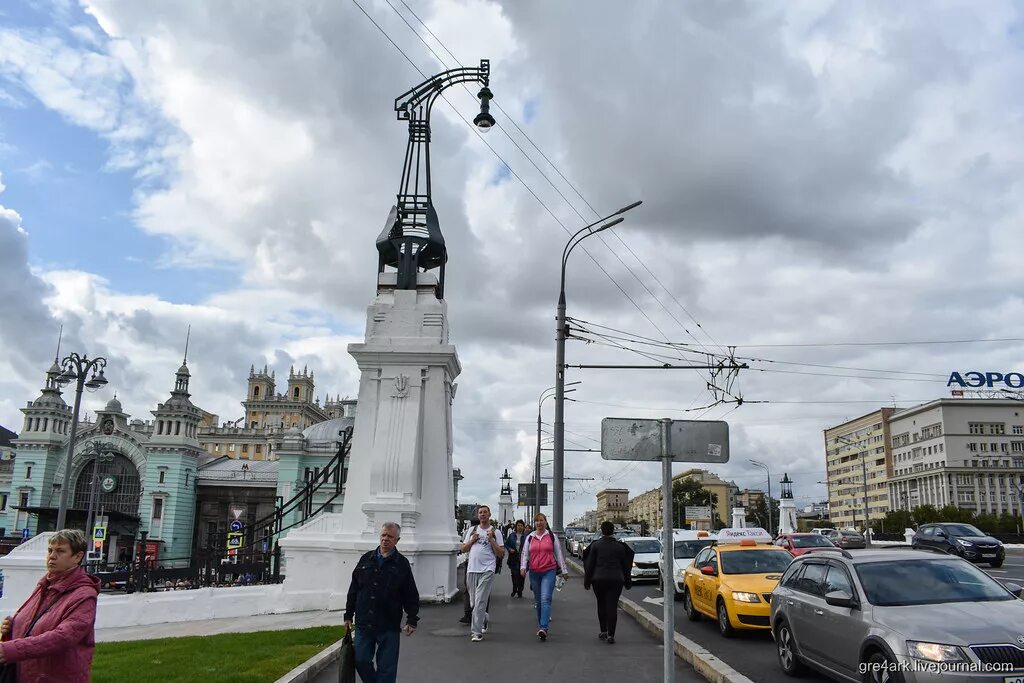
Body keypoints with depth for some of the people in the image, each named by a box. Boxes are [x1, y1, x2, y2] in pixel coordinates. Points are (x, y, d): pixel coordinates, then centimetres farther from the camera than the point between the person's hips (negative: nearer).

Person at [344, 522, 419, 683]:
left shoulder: (402, 564, 0)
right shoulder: (366, 559, 8)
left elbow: (411, 595, 1)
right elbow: (353, 590, 13)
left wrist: (412, 620, -6)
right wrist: (348, 615, 11)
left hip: (389, 627, -3)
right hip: (363, 624, 3)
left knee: (386, 668, 2)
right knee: (361, 661, 5)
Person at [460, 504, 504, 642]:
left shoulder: (495, 532, 2)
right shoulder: (472, 530, 14)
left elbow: (501, 553, -1)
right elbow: (463, 549, 16)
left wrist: (491, 540, -11)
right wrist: (472, 540, 0)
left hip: (487, 570, -5)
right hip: (471, 570, 5)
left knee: (480, 602, -11)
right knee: (474, 602, 12)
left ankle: (476, 632, -8)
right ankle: (483, 621, 36)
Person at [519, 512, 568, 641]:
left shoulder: (552, 536, 4)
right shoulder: (530, 537, 9)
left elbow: (559, 553, 8)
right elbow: (525, 554, 10)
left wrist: (564, 570, 9)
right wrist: (523, 567, -7)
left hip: (549, 571, -3)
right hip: (534, 572, 4)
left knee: (546, 599, -16)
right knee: (538, 600, 11)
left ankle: (543, 628, -25)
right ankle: (541, 624, 23)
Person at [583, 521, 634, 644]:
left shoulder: (595, 545, -2)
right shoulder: (620, 546, 1)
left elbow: (590, 564, -2)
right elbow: (625, 565, 7)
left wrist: (587, 581, 6)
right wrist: (627, 581, 17)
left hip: (599, 579, 0)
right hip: (616, 579, 0)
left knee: (601, 605, 15)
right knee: (612, 606, -1)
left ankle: (603, 631, 20)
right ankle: (610, 635, -5)